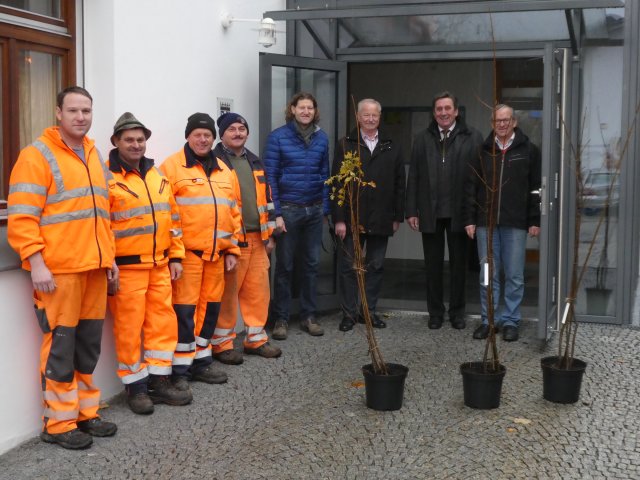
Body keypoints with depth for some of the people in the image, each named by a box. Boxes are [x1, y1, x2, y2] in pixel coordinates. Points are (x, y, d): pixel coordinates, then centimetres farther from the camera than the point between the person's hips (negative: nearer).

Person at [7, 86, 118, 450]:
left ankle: (86, 413, 24)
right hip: (58, 270, -7)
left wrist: (108, 256, 18)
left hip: (94, 268, 7)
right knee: (60, 345, -1)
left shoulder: (95, 155, 17)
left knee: (89, 343, 12)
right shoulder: (37, 155, -6)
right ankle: (59, 423, 10)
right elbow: (21, 217, -12)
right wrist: (36, 263, -18)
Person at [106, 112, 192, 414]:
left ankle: (158, 380, 21)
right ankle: (135, 386, 13)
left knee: (163, 321, 9)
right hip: (127, 267, -6)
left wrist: (176, 256, 14)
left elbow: (172, 217, 18)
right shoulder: (107, 177, -8)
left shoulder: (157, 176, 13)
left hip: (160, 265, 6)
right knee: (129, 327, 0)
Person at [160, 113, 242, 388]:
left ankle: (201, 361, 24)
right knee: (184, 309, -4)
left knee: (210, 306, 12)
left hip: (217, 252, 6)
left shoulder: (224, 171, 16)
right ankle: (180, 369, 4)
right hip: (186, 251, -6)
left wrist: (232, 249, 13)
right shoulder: (172, 166, -3)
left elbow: (234, 212, 19)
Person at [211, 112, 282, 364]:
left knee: (258, 290, 10)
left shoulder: (255, 162, 18)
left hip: (256, 239, 7)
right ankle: (221, 343, 9)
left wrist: (269, 234, 18)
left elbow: (266, 199, 22)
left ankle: (256, 338, 22)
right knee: (227, 292, -2)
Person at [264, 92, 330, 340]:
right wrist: (276, 213, -11)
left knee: (311, 264, 9)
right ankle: (280, 318, 13)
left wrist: (325, 208, 7)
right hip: (288, 209, -4)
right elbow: (270, 177, -6)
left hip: (314, 210, 4)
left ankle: (308, 316, 20)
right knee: (284, 266, 3)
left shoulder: (321, 138, 6)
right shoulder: (278, 137, -5)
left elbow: (324, 174, 11)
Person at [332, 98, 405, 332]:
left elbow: (399, 184, 8)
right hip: (352, 218, -2)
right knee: (349, 266, 3)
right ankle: (349, 313, 13)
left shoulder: (391, 147, 8)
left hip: (381, 219, 3)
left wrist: (397, 216, 4)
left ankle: (369, 310, 20)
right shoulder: (346, 145, 0)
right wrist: (338, 218, -9)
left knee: (376, 266, 9)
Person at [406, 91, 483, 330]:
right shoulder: (422, 139, 8)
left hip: (459, 212, -2)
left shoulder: (472, 137, -1)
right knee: (433, 265, 10)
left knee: (458, 264, 10)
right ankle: (435, 312, 21)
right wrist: (411, 211, 1)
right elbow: (413, 177, 6)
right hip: (430, 212, 2)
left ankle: (457, 312, 22)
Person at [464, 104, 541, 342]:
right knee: (487, 275, 6)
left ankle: (510, 321, 14)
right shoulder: (483, 150, 7)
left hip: (515, 223, -2)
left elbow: (536, 188, 2)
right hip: (486, 221, 2)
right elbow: (472, 187, 7)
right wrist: (470, 219, 2)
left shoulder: (528, 150, 3)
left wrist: (535, 221, -3)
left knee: (514, 276, 4)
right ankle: (488, 320, 16)